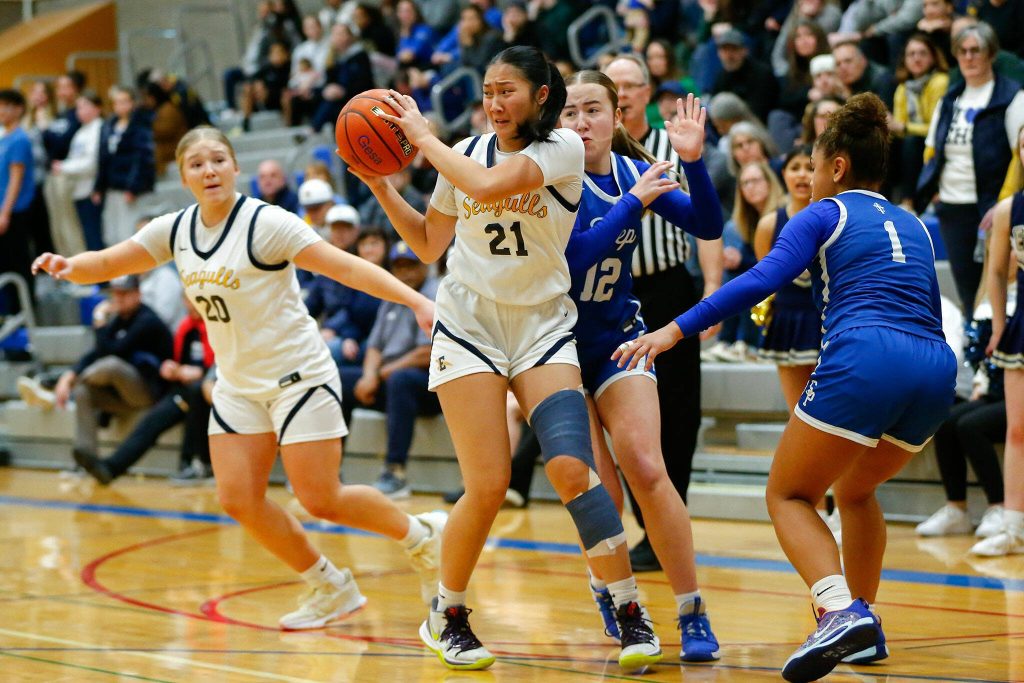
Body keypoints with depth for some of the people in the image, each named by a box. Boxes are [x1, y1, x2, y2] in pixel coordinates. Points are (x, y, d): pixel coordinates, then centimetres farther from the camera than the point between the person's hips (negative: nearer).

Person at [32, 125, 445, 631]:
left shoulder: (265, 224, -16)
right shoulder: (176, 230, 2)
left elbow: (345, 267, -21)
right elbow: (105, 263, 5)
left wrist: (416, 301, -32)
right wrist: (68, 266, -19)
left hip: (297, 375, -7)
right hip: (237, 384, 7)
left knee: (320, 500, -10)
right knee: (238, 500, -3)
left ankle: (421, 534, 16)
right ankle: (329, 589, 14)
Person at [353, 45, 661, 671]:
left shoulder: (563, 148, -6)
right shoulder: (465, 153, 8)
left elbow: (488, 185, -22)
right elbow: (430, 244, 18)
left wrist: (424, 137, -11)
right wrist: (381, 185, 7)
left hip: (543, 325, -2)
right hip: (469, 324, 2)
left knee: (572, 468, -19)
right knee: (488, 486, -10)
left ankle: (632, 616, -7)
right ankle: (447, 616, 12)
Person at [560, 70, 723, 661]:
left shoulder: (634, 171, -2)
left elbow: (707, 226, -10)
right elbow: (572, 255, -28)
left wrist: (693, 161, -24)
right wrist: (634, 201, -30)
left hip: (618, 336, 3)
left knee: (648, 472, -13)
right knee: (598, 487, -9)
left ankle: (693, 614, -8)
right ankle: (609, 591, 20)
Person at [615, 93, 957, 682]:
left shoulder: (823, 216, 10)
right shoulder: (913, 225, 27)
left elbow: (762, 281, -6)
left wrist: (677, 329, -10)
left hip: (863, 362, -6)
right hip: (936, 373, 6)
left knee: (788, 495, 6)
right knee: (856, 490, 30)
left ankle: (840, 611, -18)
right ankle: (865, 626, 27)